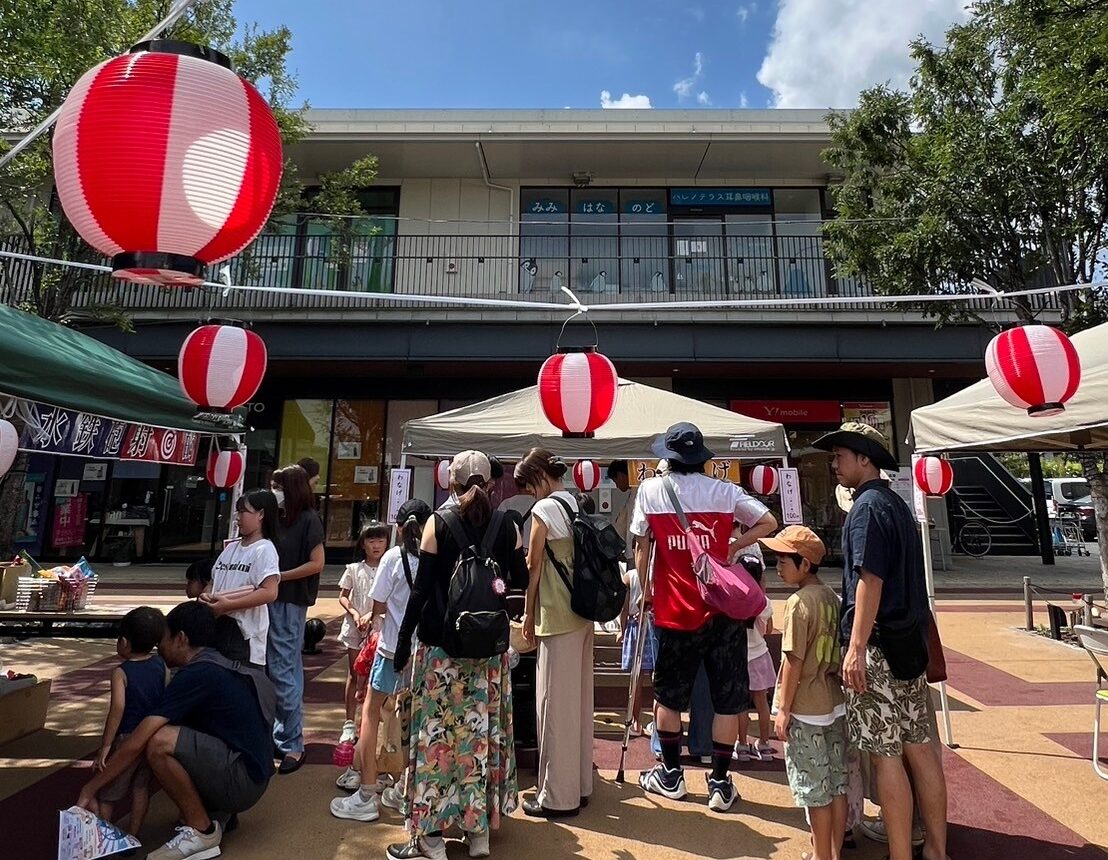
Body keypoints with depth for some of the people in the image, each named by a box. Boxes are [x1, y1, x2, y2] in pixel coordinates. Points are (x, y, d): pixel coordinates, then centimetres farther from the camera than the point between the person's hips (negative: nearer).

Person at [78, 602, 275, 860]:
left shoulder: (196, 675, -16)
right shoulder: (218, 666, 13)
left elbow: (136, 744, -15)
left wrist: (90, 788, -4)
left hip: (241, 780, -10)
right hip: (250, 775, 10)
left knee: (159, 743, -21)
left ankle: (201, 831, -4)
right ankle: (216, 812, 15)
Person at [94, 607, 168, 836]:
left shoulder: (121, 672, -13)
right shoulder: (162, 666, -1)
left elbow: (117, 707, -23)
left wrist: (105, 745, -17)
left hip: (126, 739, -4)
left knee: (106, 792, 15)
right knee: (141, 787, 17)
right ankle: (133, 837, 22)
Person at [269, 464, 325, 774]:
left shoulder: (308, 519, -9)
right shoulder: (280, 519, 12)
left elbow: (316, 564, -14)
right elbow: (273, 558, 17)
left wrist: (279, 577, -14)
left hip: (290, 603, -7)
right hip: (274, 601, 7)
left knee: (283, 671, -4)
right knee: (288, 670, 16)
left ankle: (292, 745, 8)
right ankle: (282, 735, 29)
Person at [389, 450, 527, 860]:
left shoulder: (439, 523, -8)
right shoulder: (506, 526, -1)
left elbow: (422, 588, -8)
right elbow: (520, 580, 8)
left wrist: (403, 640, 0)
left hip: (441, 644, -2)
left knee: (437, 731, 8)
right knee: (482, 730, 13)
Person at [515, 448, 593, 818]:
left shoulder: (545, 509, -12)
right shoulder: (578, 506, 11)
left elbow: (533, 567, -9)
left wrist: (529, 615, 1)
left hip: (557, 618, -8)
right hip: (583, 614, 8)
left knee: (555, 704, 2)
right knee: (579, 700, 16)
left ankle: (558, 797, 14)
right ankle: (579, 785, 29)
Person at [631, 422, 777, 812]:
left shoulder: (650, 490, -3)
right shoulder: (725, 491, -1)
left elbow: (642, 547, 0)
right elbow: (769, 522, 2)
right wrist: (732, 548, 4)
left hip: (674, 612, 0)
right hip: (722, 610, 1)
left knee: (668, 695, 17)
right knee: (726, 699, 12)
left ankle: (670, 775, 31)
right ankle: (720, 784, 21)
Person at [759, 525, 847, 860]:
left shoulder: (799, 602, -20)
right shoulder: (831, 597, 3)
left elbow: (794, 660, -19)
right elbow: (834, 651, 10)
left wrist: (783, 709, -11)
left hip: (805, 711, -8)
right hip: (835, 705, 8)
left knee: (815, 790, 7)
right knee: (837, 784, 16)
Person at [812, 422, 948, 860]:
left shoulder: (867, 507, -14)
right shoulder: (896, 504, 14)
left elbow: (870, 582, -21)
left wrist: (855, 648, -20)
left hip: (879, 646, -9)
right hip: (910, 642, 9)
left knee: (885, 755, -1)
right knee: (919, 747, 14)